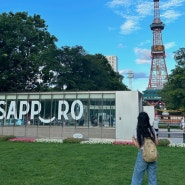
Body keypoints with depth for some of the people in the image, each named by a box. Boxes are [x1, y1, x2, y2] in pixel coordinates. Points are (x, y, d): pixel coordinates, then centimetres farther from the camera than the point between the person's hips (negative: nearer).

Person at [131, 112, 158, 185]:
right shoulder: (152, 130, 0)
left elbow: (138, 146, -7)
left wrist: (133, 139, 9)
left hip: (142, 154, -3)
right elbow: (156, 143, 5)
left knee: (137, 176, 9)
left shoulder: (137, 131, -8)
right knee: (152, 177, 14)